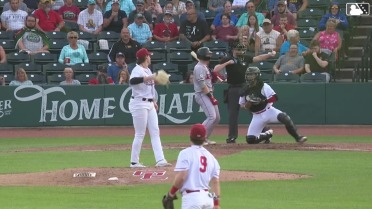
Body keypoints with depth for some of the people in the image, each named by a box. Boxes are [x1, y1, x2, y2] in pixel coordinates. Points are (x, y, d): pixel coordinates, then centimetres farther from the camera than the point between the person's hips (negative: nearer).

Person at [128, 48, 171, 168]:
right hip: (139, 104, -9)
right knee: (140, 134, -5)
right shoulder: (137, 70, -14)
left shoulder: (148, 70, 15)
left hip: (149, 104, 9)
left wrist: (154, 101, 24)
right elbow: (132, 81, -34)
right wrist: (148, 78, -43)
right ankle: (134, 162, 2)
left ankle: (160, 160, 0)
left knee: (155, 132, 3)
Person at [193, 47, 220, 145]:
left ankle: (206, 138, 15)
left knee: (217, 118, 10)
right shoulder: (199, 68, -14)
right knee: (212, 117, -19)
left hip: (208, 94, 10)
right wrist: (211, 97, -21)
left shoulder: (205, 67, 19)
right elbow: (202, 85, -20)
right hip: (202, 95, -10)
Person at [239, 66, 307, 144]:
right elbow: (242, 105, 12)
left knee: (283, 117, -34)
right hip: (257, 116, 4)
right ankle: (267, 135, 24)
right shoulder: (245, 90, 3)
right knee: (250, 139, -7)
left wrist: (262, 101, -32)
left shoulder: (263, 86, -9)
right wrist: (246, 106, -12)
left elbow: (274, 97, -18)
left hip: (268, 111, -4)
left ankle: (298, 137, -24)